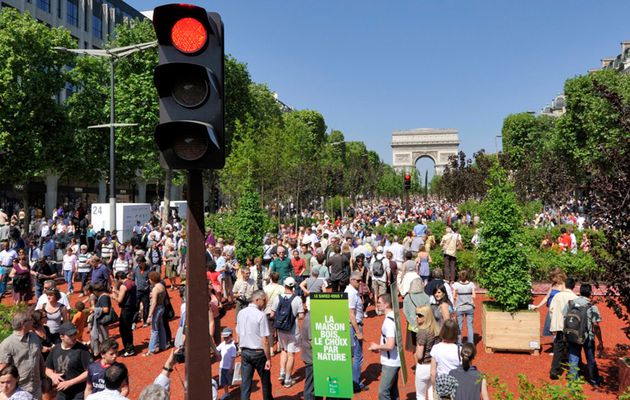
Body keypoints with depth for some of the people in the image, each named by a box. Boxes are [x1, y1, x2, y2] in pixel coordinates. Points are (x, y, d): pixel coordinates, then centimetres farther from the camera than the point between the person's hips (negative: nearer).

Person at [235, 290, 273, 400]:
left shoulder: (241, 313, 3)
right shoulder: (261, 315, -17)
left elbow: (238, 333, 10)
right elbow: (265, 340, -17)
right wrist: (268, 359, -12)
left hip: (244, 352, 5)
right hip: (258, 352, -5)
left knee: (245, 382, 8)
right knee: (265, 382, 14)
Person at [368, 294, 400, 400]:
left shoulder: (388, 321, -23)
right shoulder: (393, 317, 7)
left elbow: (390, 345, -28)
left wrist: (377, 347, -12)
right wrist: (379, 347, 10)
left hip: (390, 362, -10)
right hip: (393, 361, 10)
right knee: (393, 391, 18)